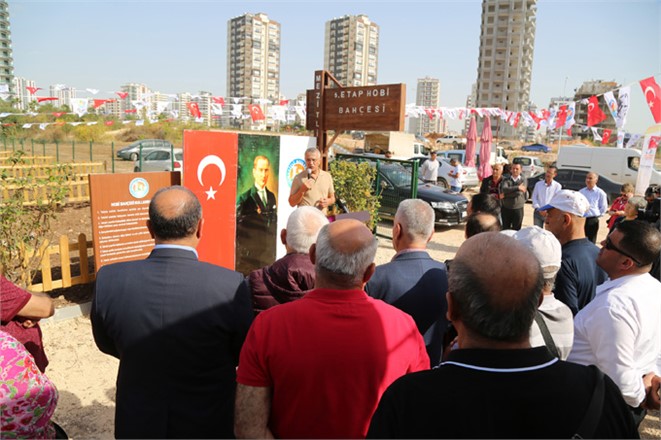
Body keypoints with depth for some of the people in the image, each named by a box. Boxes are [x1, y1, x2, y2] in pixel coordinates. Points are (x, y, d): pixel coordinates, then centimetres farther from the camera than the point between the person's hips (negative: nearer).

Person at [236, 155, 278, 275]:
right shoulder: (244, 198, -7)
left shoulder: (272, 196, 12)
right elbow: (238, 228, -7)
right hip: (250, 255, -5)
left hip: (269, 254, 5)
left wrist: (273, 251, 12)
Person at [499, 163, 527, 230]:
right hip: (506, 208, 1)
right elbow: (504, 189, -16)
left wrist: (505, 195, -10)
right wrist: (517, 187, -22)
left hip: (518, 209, -1)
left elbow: (519, 192, -14)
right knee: (505, 229, 7)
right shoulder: (506, 179, 5)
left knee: (516, 230, 4)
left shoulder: (523, 180, 2)